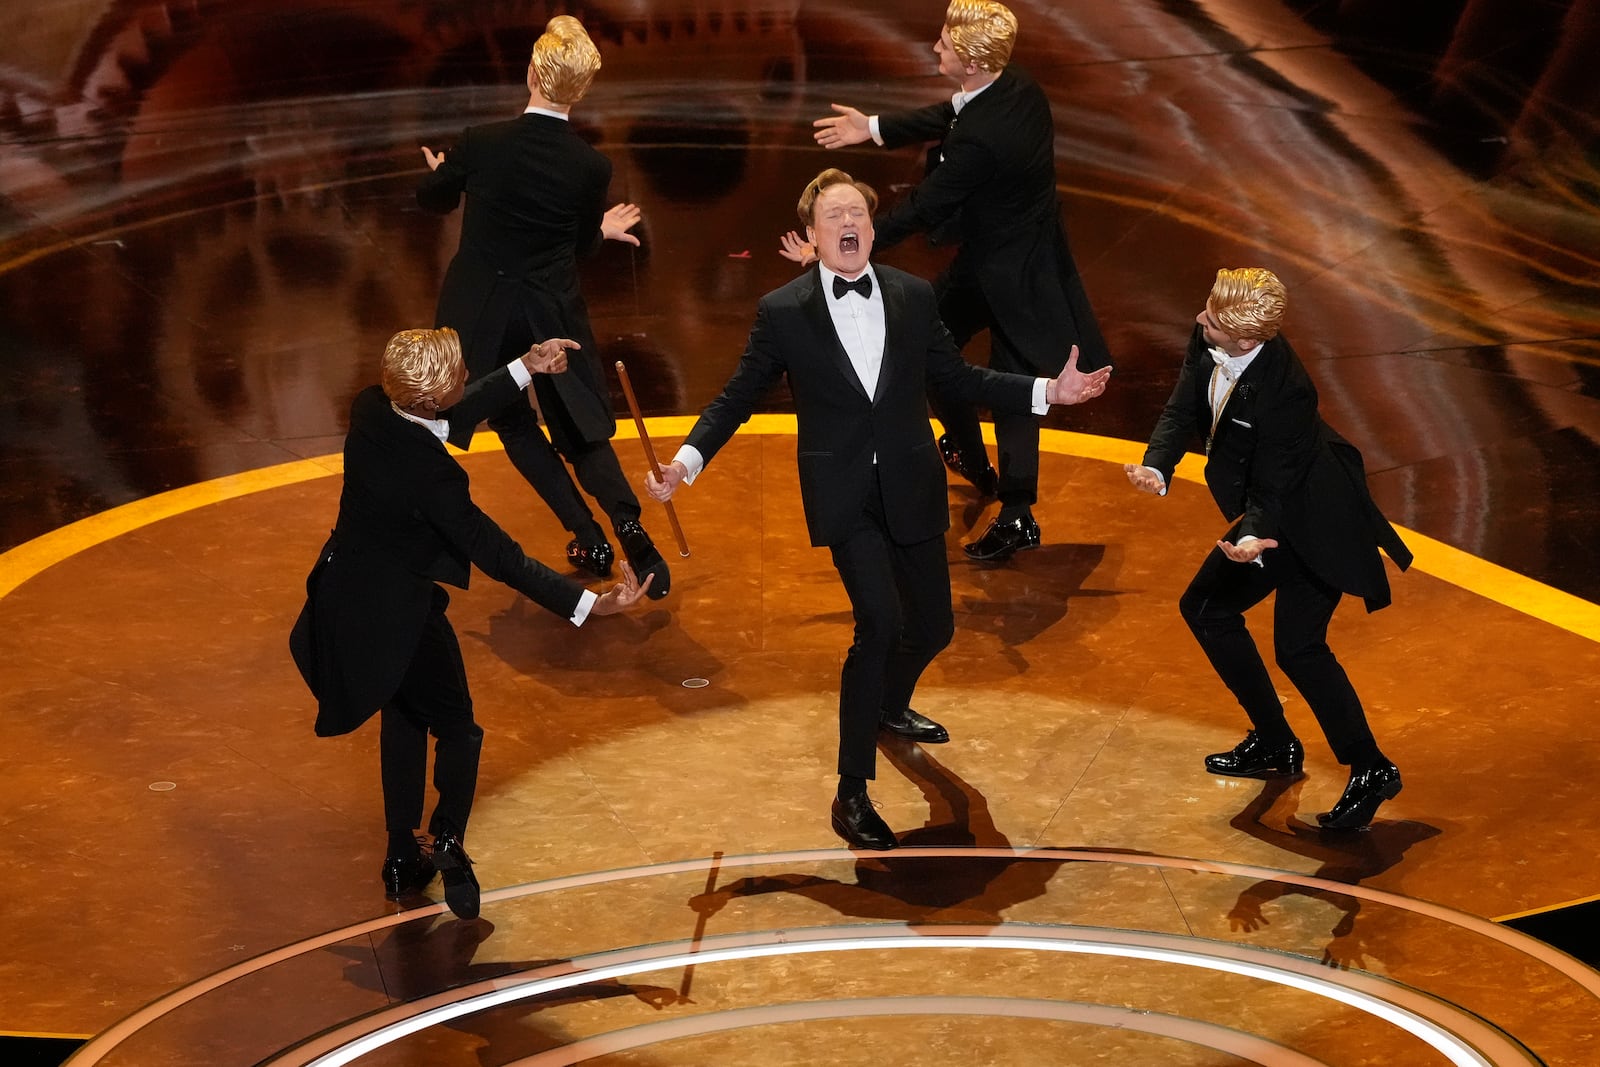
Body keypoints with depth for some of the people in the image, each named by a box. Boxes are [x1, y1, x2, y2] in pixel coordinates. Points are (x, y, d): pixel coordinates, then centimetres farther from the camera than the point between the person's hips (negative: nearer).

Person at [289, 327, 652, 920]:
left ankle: (402, 859, 32)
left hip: (347, 597, 8)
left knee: (404, 720, 25)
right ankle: (448, 842, 7)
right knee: (456, 728, 15)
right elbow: (497, 557, -26)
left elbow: (449, 416, 9)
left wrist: (525, 370, 11)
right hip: (399, 614, -8)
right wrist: (589, 604, -24)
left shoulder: (371, 410, -12)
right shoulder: (427, 473, -32)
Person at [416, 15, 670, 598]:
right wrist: (604, 230, 29)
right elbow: (582, 244, 5)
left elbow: (431, 198, 4)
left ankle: (589, 537, 13)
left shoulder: (481, 143, -15)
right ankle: (629, 526, -7)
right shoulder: (591, 167, -12)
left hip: (482, 314, -1)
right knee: (578, 430, 15)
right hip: (552, 316, 1)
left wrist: (442, 173, 28)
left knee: (514, 422, 19)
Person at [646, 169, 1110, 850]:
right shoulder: (782, 313, -5)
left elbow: (957, 377, 12)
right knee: (881, 622, -22)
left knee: (932, 626, 14)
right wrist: (687, 460, -13)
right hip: (844, 497, -4)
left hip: (911, 490, 4)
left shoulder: (913, 297, 3)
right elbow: (737, 398, 1)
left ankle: (890, 706, 51)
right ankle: (852, 794, -13)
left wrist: (1047, 391, 3)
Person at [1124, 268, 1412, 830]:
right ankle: (1274, 744, 27)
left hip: (1314, 521, -9)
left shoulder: (1282, 392, -35)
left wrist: (1253, 538, -43)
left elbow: (1274, 488, -26)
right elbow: (1183, 410, -6)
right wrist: (1158, 468, -24)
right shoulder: (1207, 342, -14)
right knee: (1206, 608, 14)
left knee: (1297, 646, -16)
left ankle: (1370, 769, 1)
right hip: (1271, 514, 9)